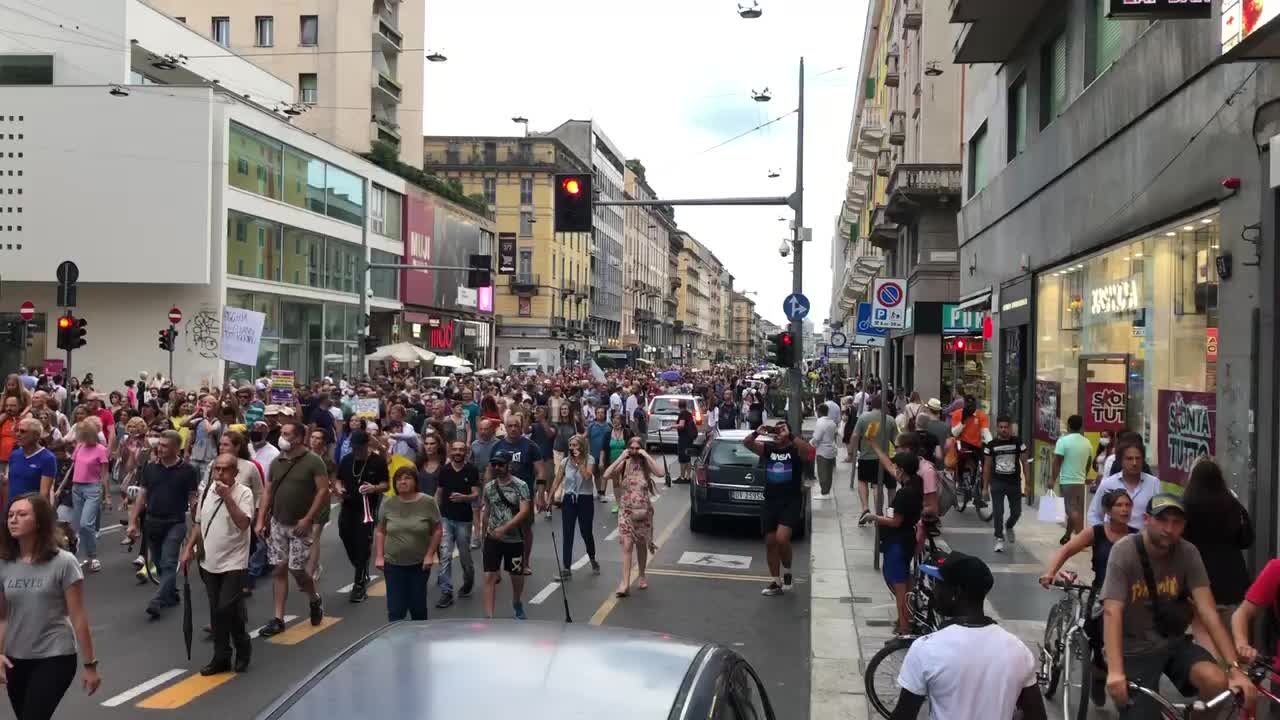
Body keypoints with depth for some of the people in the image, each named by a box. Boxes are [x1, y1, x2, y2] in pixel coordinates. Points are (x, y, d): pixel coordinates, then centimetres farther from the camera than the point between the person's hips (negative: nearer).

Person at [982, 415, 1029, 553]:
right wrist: (985, 487, 4)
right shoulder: (991, 445, -1)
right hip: (997, 483, -1)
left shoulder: (1018, 442, -2)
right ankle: (999, 539, 5)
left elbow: (1024, 462, 2)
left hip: (1014, 483, 1)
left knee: (1016, 512, 8)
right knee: (998, 512, -4)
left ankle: (1008, 527, 39)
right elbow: (987, 466, 6)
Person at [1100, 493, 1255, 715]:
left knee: (1218, 682, -23)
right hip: (1134, 648, -3)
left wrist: (1235, 668, -27)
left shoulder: (1188, 554, -10)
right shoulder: (1124, 552, -19)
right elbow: (1112, 613, -28)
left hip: (1173, 643, 3)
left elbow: (1208, 611, -15)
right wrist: (1115, 671, -41)